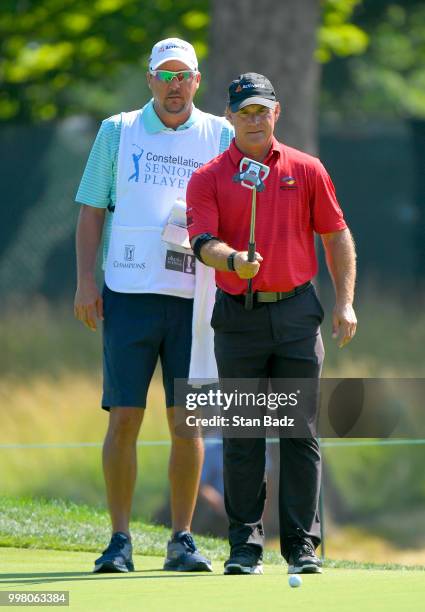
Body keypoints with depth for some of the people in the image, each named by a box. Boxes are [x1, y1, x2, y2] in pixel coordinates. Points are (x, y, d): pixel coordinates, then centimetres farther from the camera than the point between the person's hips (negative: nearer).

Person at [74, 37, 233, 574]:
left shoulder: (220, 136, 10)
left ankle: (182, 540, 7)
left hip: (194, 297, 1)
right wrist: (85, 281, -1)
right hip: (127, 293, -1)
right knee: (124, 418, -4)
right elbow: (91, 208, 8)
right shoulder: (117, 131, 10)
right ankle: (119, 540, 0)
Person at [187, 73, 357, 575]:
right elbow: (202, 241, -9)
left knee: (300, 433, 1)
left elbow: (336, 236, 11)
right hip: (238, 317, -1)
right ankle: (245, 546, 7)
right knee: (242, 435, 1)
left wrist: (345, 301, 2)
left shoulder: (306, 171, 8)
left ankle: (302, 545, 5)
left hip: (297, 312, 1)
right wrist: (232, 260, -31)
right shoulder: (208, 178, 3)